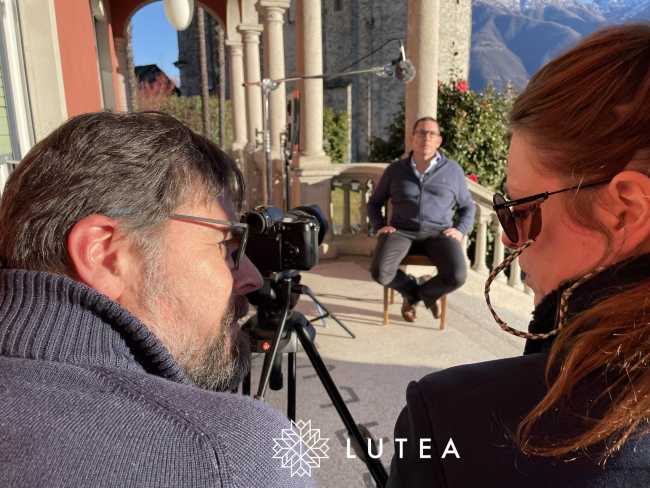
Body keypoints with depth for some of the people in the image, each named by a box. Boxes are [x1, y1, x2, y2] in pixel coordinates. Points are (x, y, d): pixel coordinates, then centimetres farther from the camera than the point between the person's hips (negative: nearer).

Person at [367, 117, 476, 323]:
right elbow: (374, 203, 19)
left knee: (457, 276, -27)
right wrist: (379, 226, 1)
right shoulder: (395, 170, 9)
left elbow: (467, 207, 19)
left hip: (438, 233, 0)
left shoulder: (453, 170, 10)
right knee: (380, 272, -28)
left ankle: (422, 292, 9)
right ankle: (411, 289, 8)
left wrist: (460, 230, 0)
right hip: (401, 232, 0)